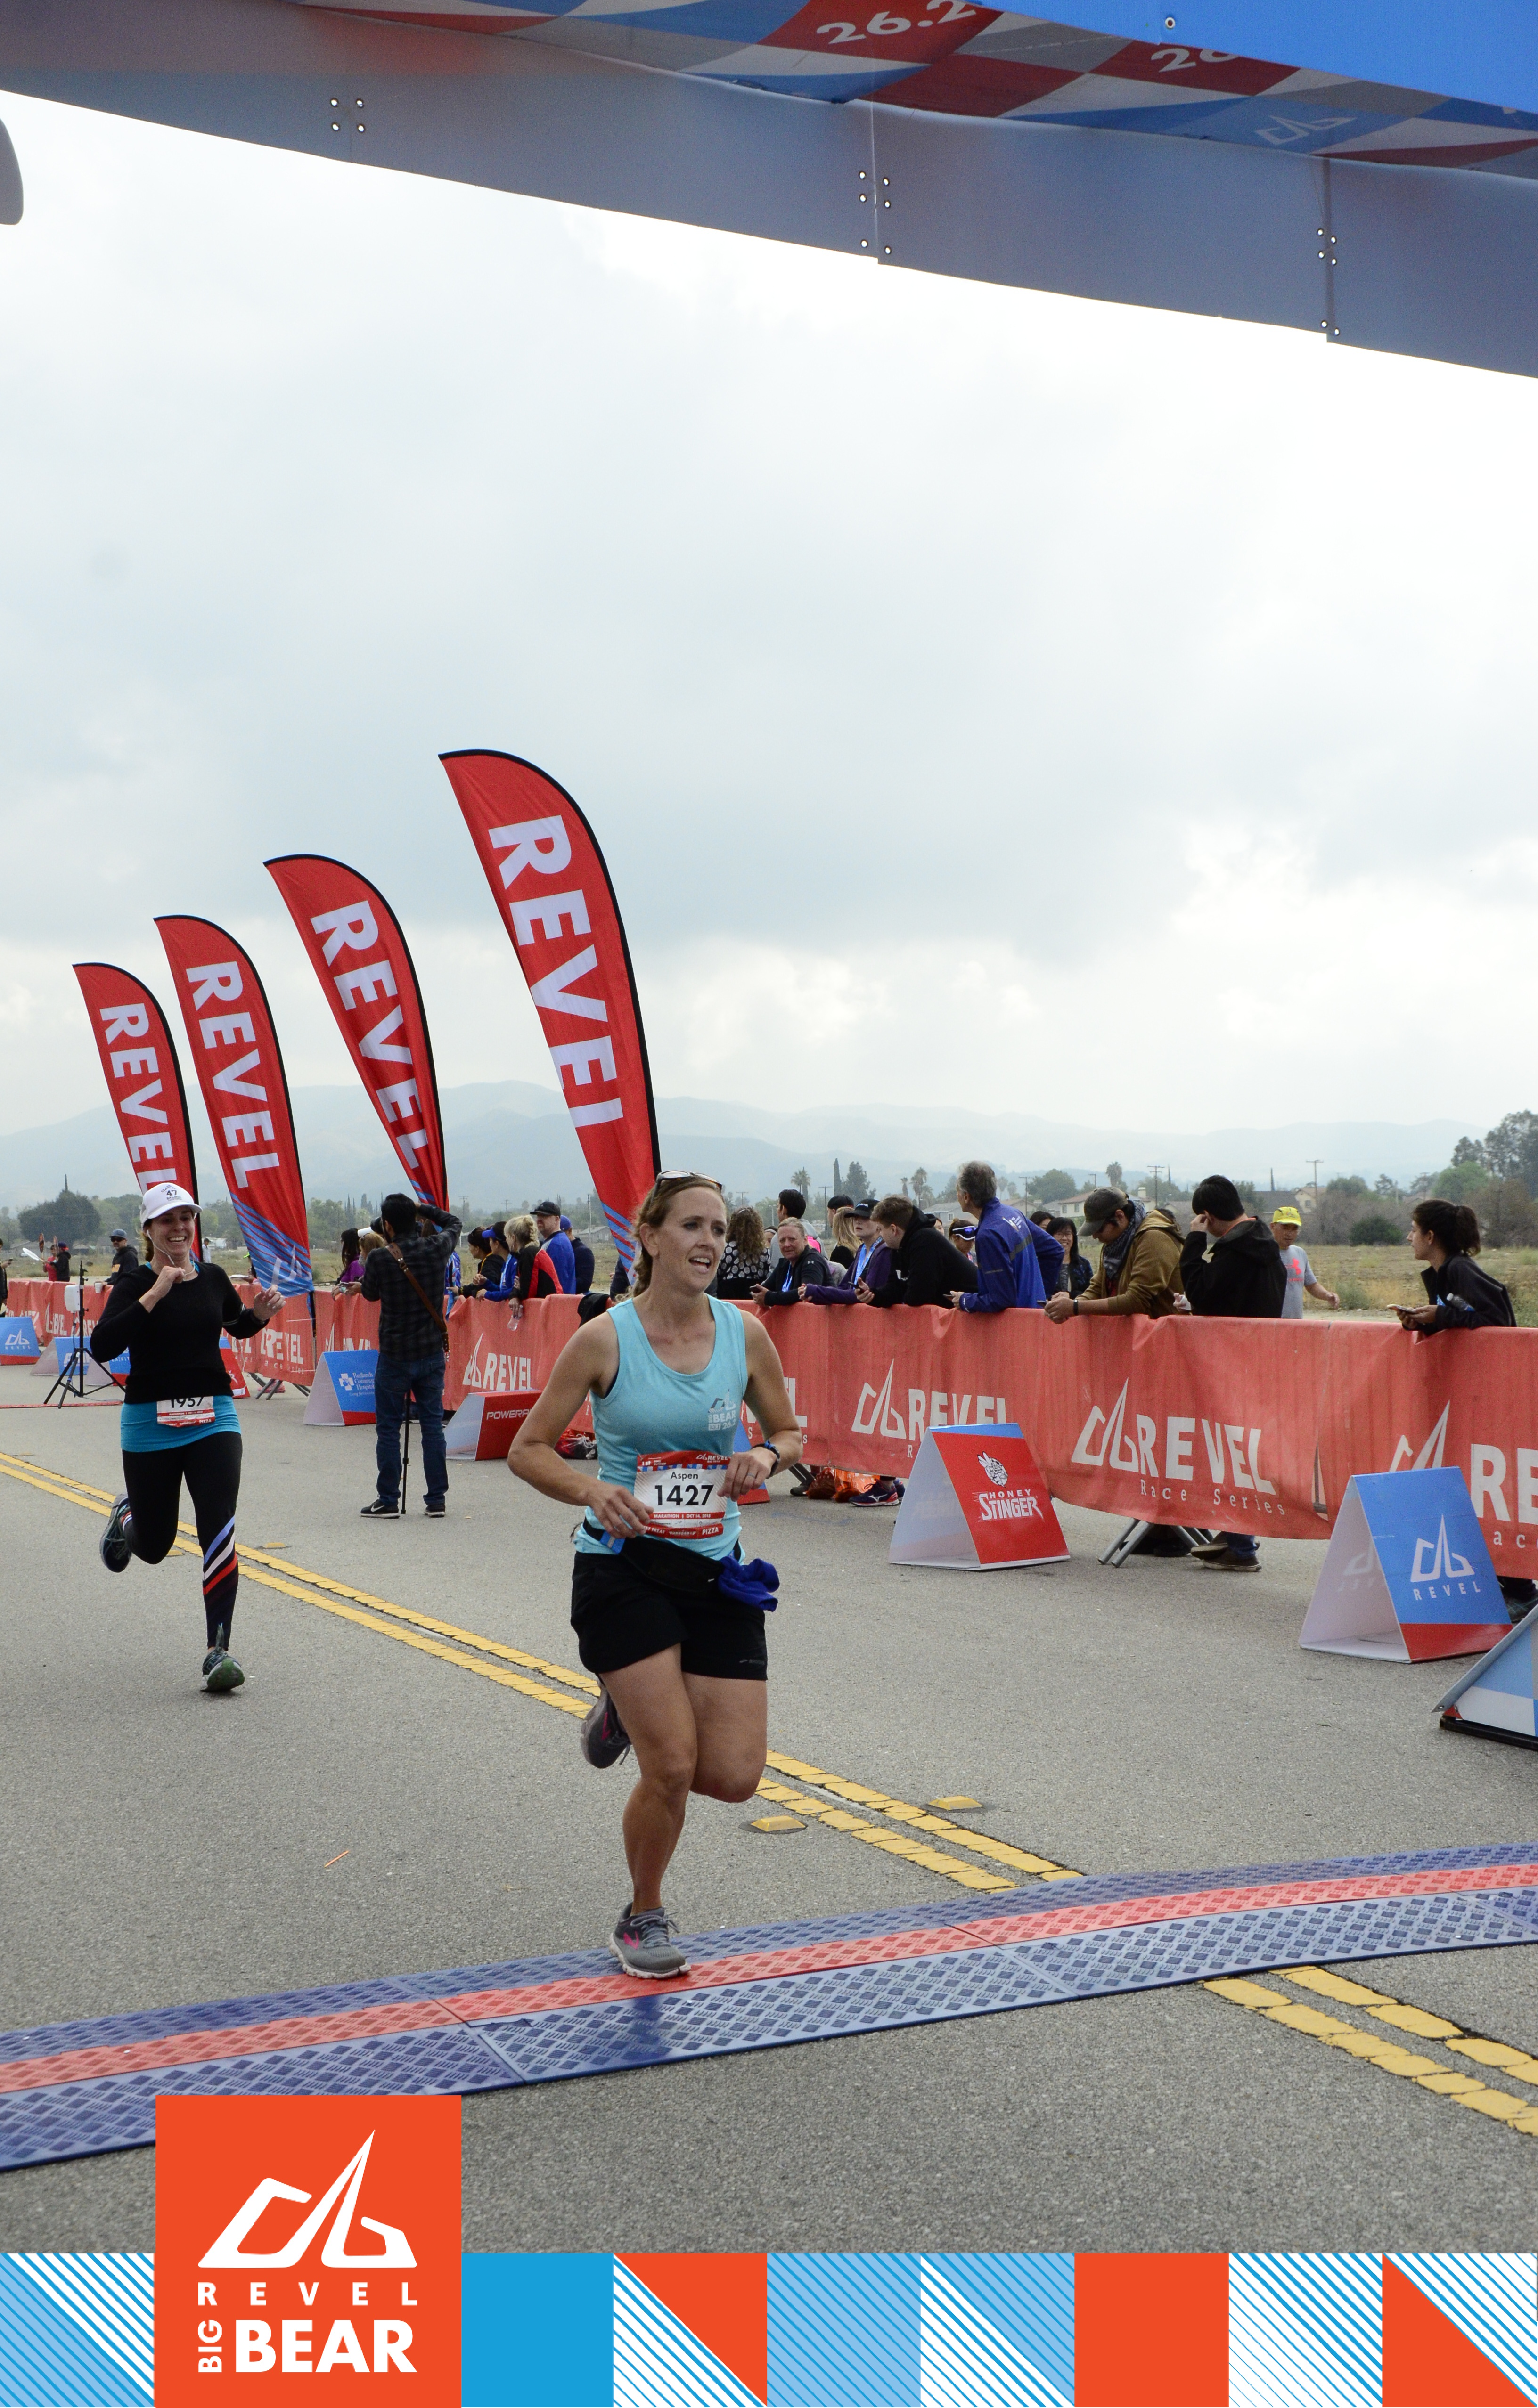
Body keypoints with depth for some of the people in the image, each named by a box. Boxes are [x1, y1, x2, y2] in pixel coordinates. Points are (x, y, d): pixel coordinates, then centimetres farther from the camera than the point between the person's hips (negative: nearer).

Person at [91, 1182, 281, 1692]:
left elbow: (237, 1326, 26)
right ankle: (126, 1517, 50)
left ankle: (219, 1651, -11)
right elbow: (103, 1347, -24)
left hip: (213, 1420, 2)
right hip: (150, 1424, -2)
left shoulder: (213, 1278, 5)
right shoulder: (134, 1283, -8)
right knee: (154, 1547, 12)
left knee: (219, 1531, -15)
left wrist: (261, 1314, 3)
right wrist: (154, 1295, -27)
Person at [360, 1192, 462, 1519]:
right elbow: (453, 1223, 18)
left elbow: (370, 1293, 7)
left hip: (394, 1356, -3)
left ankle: (388, 1501, 9)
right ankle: (437, 1499, 10)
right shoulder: (434, 1249, -4)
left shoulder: (380, 1258, -13)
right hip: (432, 1353, 3)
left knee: (388, 1428, 6)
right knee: (433, 1425, 8)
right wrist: (422, 1208, 21)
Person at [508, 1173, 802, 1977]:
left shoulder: (745, 1333, -1)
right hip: (623, 1569, -4)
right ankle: (643, 1918, 20)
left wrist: (766, 1456, -10)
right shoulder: (604, 1339, -10)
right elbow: (527, 1450, -3)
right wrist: (595, 1492, -21)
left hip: (716, 1572, 4)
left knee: (734, 1778, -3)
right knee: (673, 1768, -9)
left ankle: (630, 1715, 29)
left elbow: (788, 1431, 13)